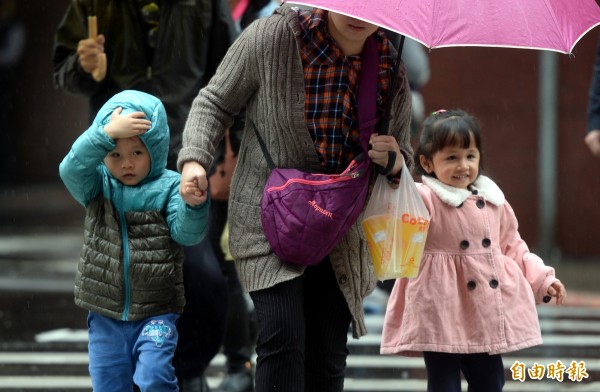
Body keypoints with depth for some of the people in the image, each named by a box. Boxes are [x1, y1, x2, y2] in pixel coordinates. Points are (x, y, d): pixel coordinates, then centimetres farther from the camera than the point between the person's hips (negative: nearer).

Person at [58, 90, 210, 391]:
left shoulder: (169, 187, -5)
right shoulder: (97, 186, 1)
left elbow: (187, 233, -11)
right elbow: (72, 169, -19)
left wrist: (194, 204, -33)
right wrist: (108, 133, -31)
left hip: (156, 314, -3)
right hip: (105, 315, 3)